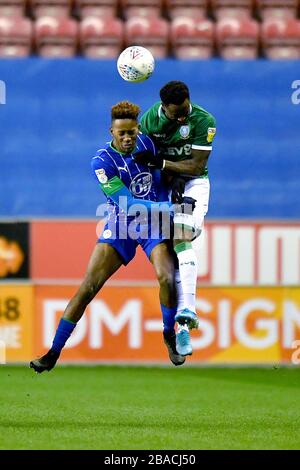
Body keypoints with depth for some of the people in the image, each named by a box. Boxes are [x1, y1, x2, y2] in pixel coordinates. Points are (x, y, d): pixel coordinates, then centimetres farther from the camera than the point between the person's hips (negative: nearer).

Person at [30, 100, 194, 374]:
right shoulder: (102, 162, -18)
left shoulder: (148, 144, -5)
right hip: (121, 225, -2)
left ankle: (170, 335, 7)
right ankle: (53, 353, -2)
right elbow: (129, 204, -23)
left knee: (166, 278, -21)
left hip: (154, 224, 2)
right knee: (88, 287, -9)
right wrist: (167, 207, -29)